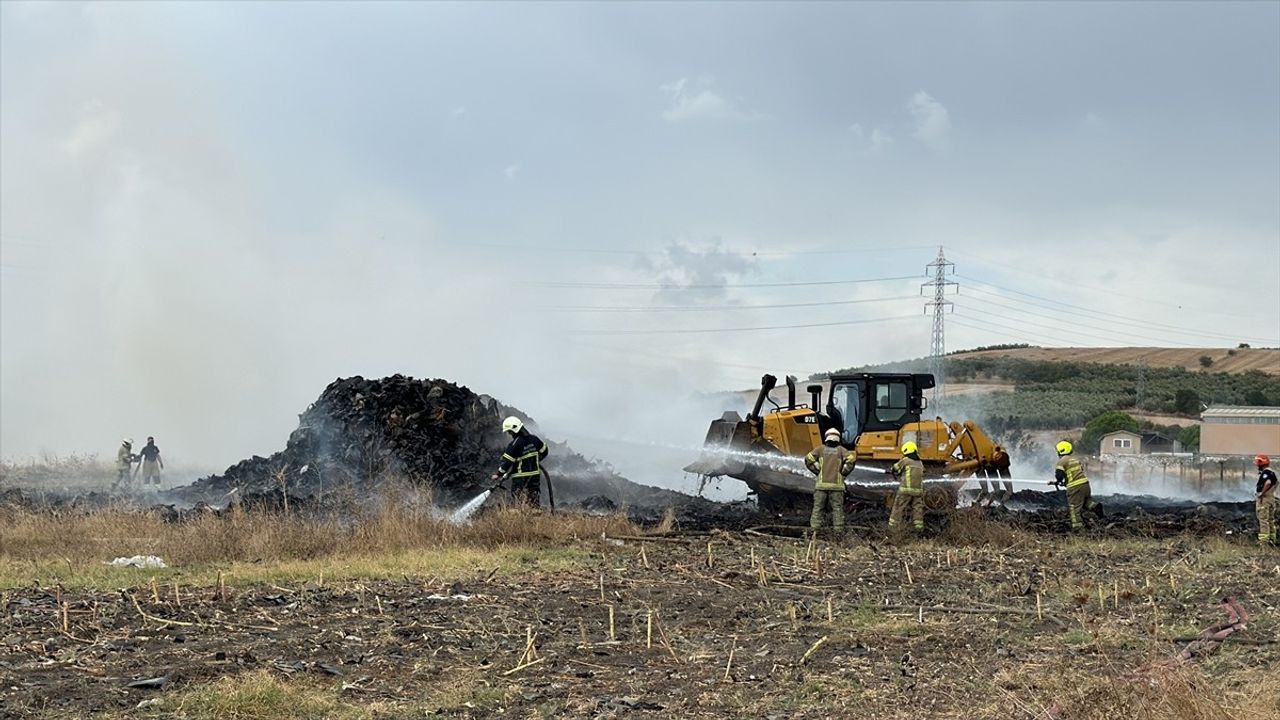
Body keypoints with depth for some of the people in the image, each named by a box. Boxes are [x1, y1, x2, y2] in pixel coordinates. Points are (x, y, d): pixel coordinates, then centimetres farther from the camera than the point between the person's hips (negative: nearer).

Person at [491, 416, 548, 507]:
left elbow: (507, 462, -13)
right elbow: (544, 452, 16)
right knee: (535, 503, 11)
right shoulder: (534, 439, 3)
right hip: (535, 476, 6)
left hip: (520, 479, -6)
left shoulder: (515, 445, -17)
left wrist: (498, 474, -2)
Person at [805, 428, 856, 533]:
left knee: (818, 508, 5)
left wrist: (818, 471, 5)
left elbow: (808, 459, -3)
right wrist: (843, 473, 2)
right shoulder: (841, 450, 5)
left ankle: (814, 530, 1)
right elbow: (851, 459, -8)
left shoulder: (821, 449, 7)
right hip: (836, 485, 0)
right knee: (837, 509, 4)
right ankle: (838, 531, 1)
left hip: (821, 484, 0)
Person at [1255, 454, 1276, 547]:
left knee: (1263, 520, -6)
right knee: (1270, 519, 16)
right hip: (1272, 497, 10)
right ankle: (1272, 538, 23)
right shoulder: (1272, 472, 12)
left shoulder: (1265, 473, -19)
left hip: (1264, 498, -10)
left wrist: (1262, 493, -24)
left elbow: (1268, 483, -35)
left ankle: (1264, 540, -6)